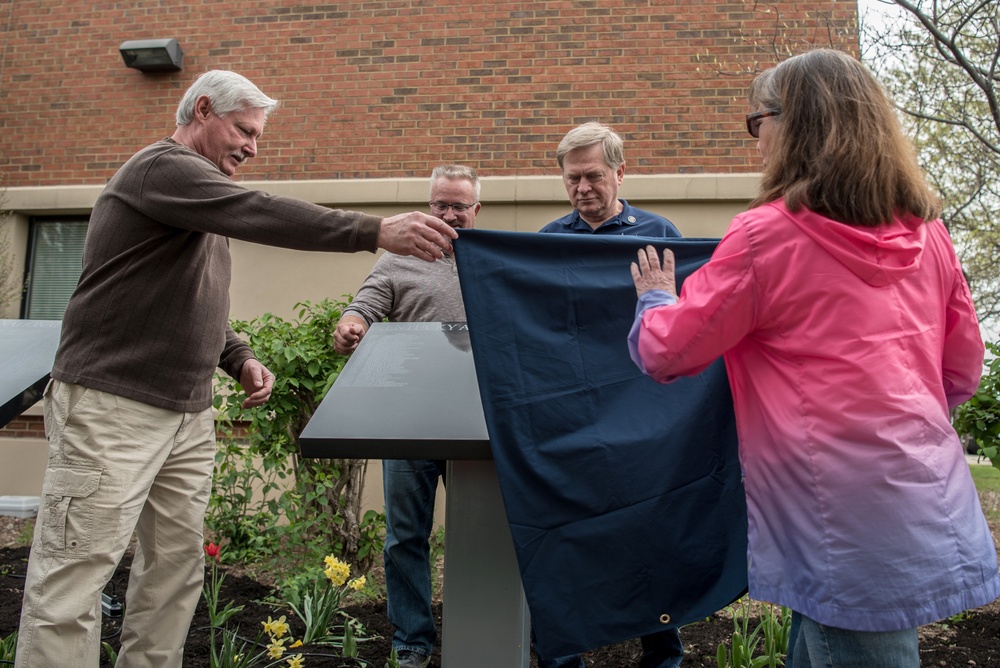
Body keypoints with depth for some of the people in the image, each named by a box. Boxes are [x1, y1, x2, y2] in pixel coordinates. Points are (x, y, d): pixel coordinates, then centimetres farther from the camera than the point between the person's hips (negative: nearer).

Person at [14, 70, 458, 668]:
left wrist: (238, 358, 8)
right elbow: (260, 214, -26)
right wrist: (378, 231, -31)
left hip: (189, 414, 9)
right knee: (76, 576, -4)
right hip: (113, 408, -9)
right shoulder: (160, 167, -9)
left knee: (177, 564, 9)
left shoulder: (205, 203, 20)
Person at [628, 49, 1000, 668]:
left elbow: (667, 353, -7)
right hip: (932, 505, 7)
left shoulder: (767, 234, -13)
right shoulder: (927, 232, 6)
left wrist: (656, 298, 12)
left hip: (850, 528, -6)